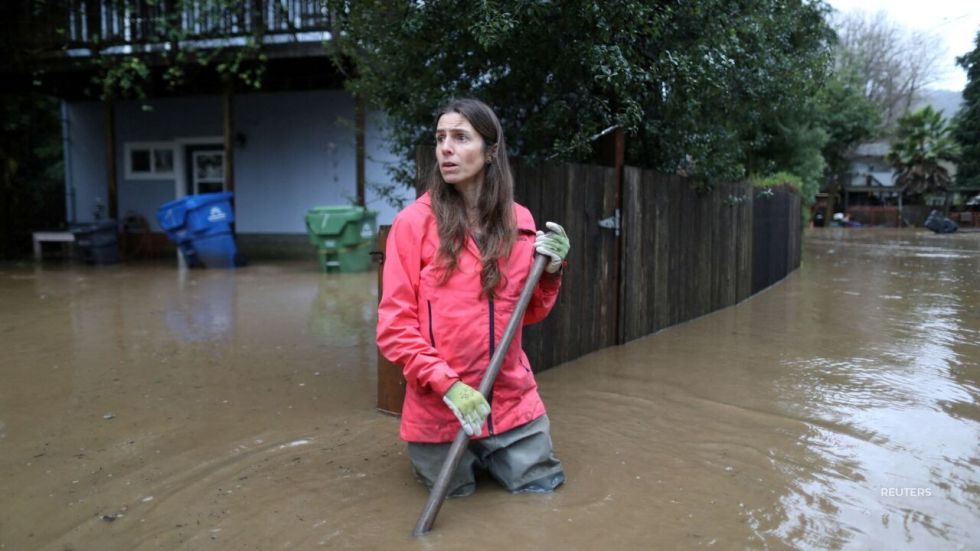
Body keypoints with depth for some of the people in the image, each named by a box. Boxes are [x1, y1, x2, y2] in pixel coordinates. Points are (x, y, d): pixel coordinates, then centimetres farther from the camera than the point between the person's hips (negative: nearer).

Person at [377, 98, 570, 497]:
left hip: (513, 399, 3)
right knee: (455, 492, 14)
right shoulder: (414, 221, -13)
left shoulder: (520, 221, -1)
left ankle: (487, 454, 41)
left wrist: (551, 271, -9)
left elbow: (530, 314, 9)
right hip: (438, 405, -3)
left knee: (542, 484, 14)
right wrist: (446, 384, -22)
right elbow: (394, 325, -13)